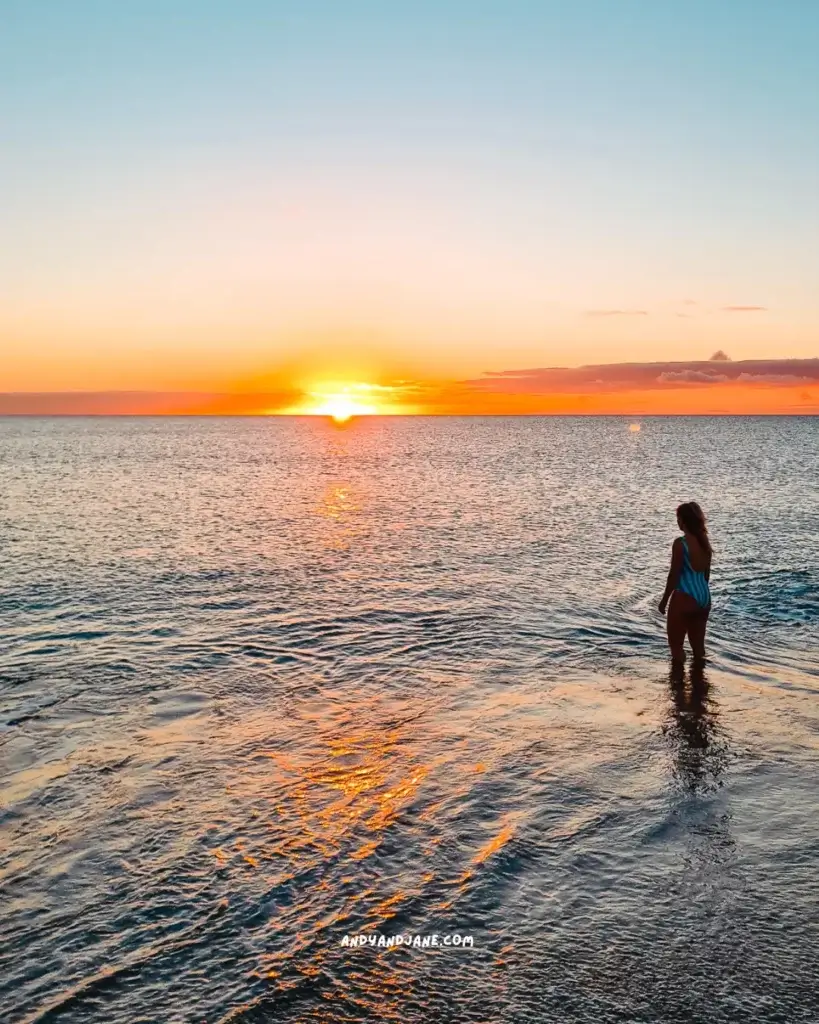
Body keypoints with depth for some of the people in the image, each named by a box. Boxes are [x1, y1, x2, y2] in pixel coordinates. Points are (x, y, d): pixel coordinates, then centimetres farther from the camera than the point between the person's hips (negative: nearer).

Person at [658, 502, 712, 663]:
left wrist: (664, 600, -4)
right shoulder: (705, 542, 7)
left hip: (685, 598, -8)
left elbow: (674, 575, -13)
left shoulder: (680, 543, -16)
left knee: (676, 645, 4)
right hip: (704, 597, 8)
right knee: (698, 644, 17)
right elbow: (706, 573, 14)